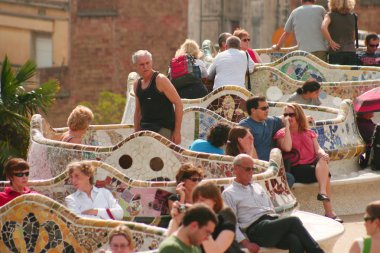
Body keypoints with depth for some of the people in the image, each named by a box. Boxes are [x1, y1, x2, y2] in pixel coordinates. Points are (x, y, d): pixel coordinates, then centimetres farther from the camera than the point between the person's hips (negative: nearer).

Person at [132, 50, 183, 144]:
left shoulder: (160, 79, -8)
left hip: (163, 129, -7)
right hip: (145, 130, 7)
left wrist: (177, 131, -14)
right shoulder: (137, 84, 13)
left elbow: (178, 104, -10)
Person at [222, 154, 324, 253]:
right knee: (294, 221, -28)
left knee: (295, 240, -30)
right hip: (256, 228, -6)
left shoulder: (257, 187, 28)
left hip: (273, 222, 6)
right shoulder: (228, 194, 8)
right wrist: (247, 243, -14)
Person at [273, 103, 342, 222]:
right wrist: (287, 126, -10)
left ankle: (322, 192, -40)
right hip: (297, 169, -4)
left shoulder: (309, 133, 22)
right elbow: (287, 148, -14)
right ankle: (329, 211, -33)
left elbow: (318, 149, 10)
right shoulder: (281, 133, 8)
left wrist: (323, 154, -15)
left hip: (314, 165, 4)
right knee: (325, 173, -29)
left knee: (322, 160, -32)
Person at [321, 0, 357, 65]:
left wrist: (331, 42, -15)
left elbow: (323, 27, -22)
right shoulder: (353, 16, 10)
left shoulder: (330, 15, -3)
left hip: (335, 52, -3)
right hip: (351, 52, 3)